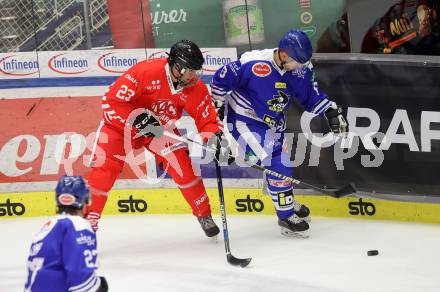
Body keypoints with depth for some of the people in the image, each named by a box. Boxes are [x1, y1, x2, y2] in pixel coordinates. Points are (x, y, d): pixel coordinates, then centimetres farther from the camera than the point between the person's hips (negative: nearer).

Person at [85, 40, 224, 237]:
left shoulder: (196, 88, -18)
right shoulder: (146, 71, -33)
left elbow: (208, 121, -9)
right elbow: (111, 101, -28)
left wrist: (216, 137, -30)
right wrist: (137, 119, -37)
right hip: (121, 122, -3)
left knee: (183, 168, -9)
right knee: (104, 169, -15)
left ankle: (204, 215, 11)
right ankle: (87, 220, -3)